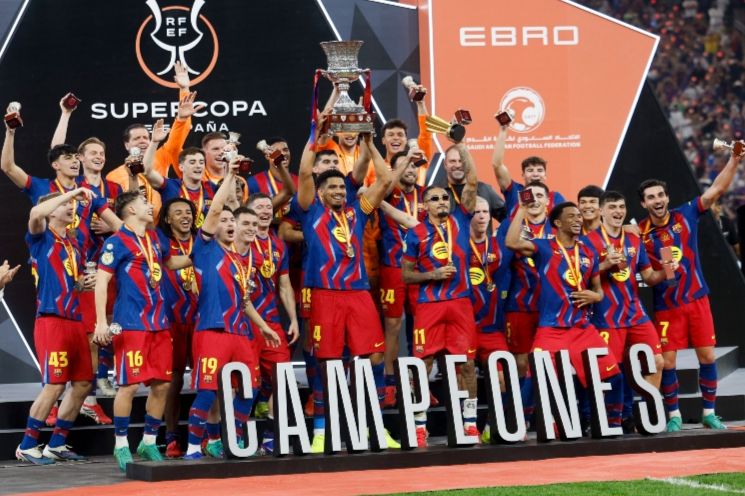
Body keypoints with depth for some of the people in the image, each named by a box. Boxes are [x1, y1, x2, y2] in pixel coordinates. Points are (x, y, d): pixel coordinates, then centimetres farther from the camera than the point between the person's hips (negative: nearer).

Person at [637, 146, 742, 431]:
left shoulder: (685, 215, -3)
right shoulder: (639, 232, -6)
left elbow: (716, 190, -7)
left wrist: (735, 160, -17)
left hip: (697, 299, 1)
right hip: (666, 306, -1)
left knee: (707, 356, 3)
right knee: (667, 362, -2)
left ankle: (709, 413, 15)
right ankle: (674, 416, 13)